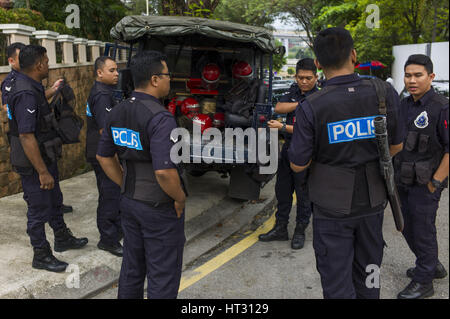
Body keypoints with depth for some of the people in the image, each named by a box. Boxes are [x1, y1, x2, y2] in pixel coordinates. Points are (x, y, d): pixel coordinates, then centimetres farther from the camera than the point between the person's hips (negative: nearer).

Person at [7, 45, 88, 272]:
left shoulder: (31, 88, 6)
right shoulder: (26, 94, -27)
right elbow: (26, 136, -30)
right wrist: (43, 172, -28)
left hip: (46, 158, 10)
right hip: (34, 163, -10)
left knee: (54, 200, 24)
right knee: (39, 209, 5)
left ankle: (62, 239, 43)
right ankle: (41, 256, 22)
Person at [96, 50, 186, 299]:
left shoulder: (117, 112, 2)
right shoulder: (159, 118, -23)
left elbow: (103, 156, 10)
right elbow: (164, 171, -30)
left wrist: (125, 186, 15)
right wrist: (180, 198, -13)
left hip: (129, 202, 8)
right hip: (159, 208, -7)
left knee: (131, 269, 23)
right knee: (163, 277, 8)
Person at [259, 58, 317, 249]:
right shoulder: (294, 91, 8)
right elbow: (278, 108, -6)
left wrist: (283, 127, -23)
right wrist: (300, 103, -15)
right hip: (288, 148, 7)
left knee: (303, 194, 5)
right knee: (282, 190, 14)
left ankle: (300, 231, 21)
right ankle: (280, 228, 27)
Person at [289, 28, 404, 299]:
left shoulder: (311, 108, -20)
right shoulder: (386, 93, -10)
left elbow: (298, 165, -12)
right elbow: (396, 147, 3)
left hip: (333, 207, -4)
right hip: (373, 202, 4)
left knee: (337, 281, 10)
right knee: (368, 278, 22)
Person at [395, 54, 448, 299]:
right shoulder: (404, 105, 6)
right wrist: (393, 173, 13)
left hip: (425, 182, -7)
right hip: (402, 179, 8)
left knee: (423, 230, 4)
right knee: (407, 226, 18)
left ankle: (423, 282, 22)